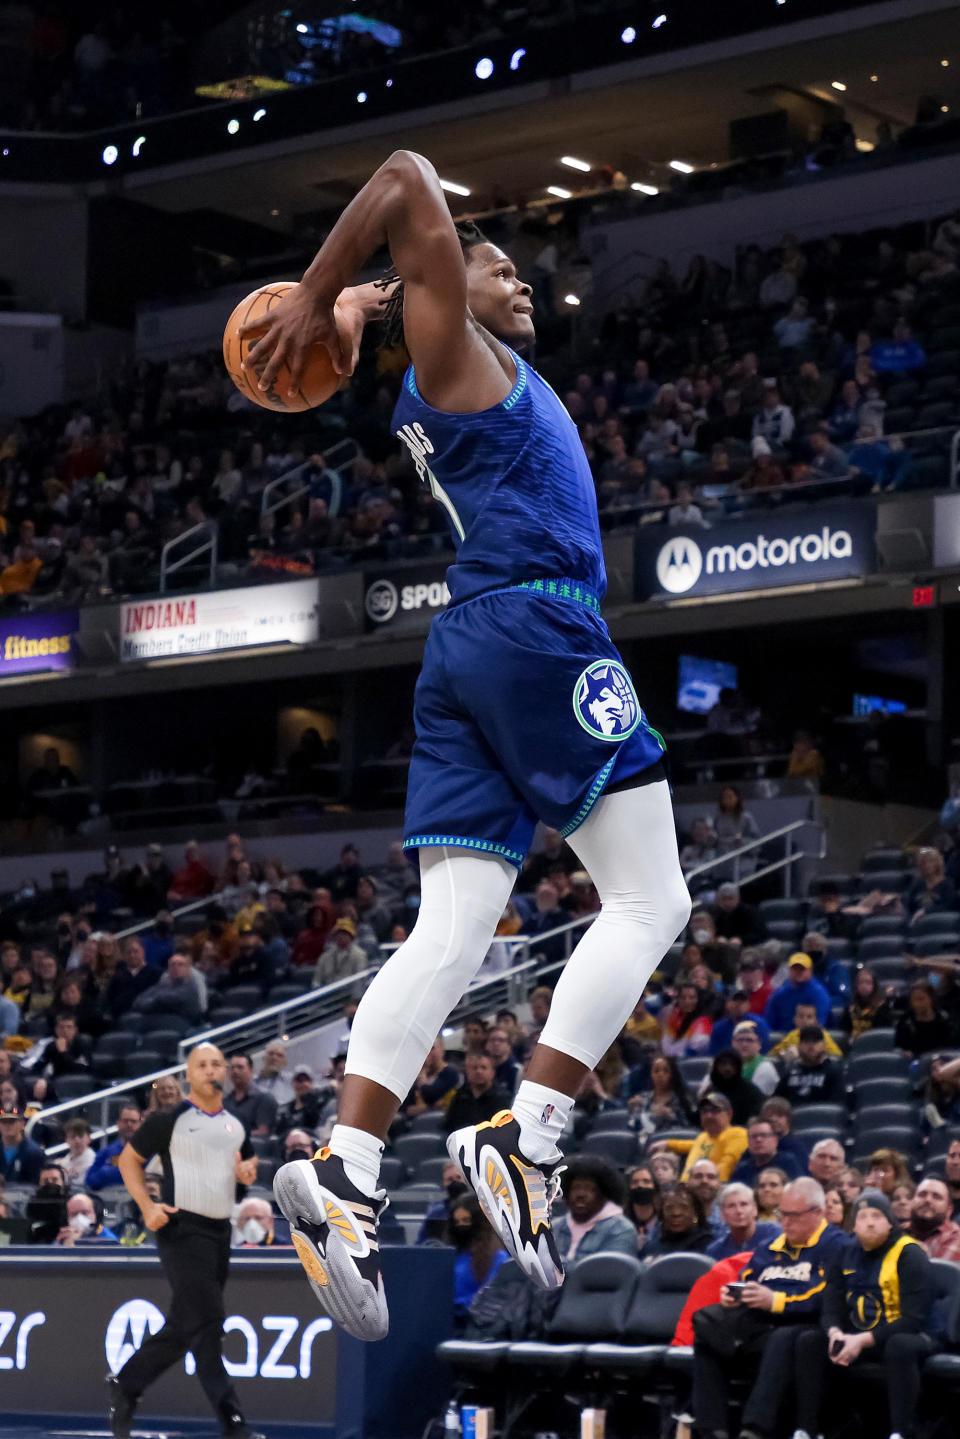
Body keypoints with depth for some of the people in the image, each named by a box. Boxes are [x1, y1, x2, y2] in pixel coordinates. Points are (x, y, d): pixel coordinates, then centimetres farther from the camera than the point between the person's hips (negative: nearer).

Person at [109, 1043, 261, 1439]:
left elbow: (247, 1161, 30)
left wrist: (249, 1171, 5)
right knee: (205, 1322, -13)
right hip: (183, 1228, -7)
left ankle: (125, 1385, 26)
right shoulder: (169, 1118, -4)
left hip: (220, 1231, 7)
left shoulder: (235, 1124, 14)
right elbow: (128, 1159, 2)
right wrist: (147, 1207, -11)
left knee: (183, 1328, 10)